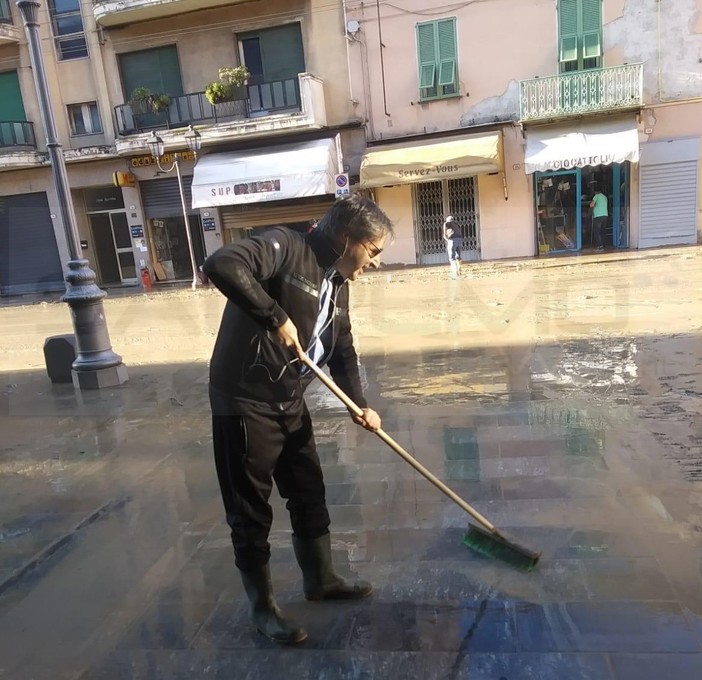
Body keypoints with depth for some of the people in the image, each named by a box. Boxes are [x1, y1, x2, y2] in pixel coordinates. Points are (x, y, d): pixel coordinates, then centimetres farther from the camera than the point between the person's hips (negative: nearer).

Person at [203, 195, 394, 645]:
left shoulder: (338, 284, 8)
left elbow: (342, 350, 14)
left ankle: (321, 581, 40)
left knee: (310, 496, 19)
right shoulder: (286, 247, -16)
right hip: (244, 403, -8)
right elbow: (222, 265, -32)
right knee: (251, 512, 6)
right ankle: (263, 607, 26)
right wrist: (276, 316, -30)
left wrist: (359, 404, 1)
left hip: (290, 404, 9)